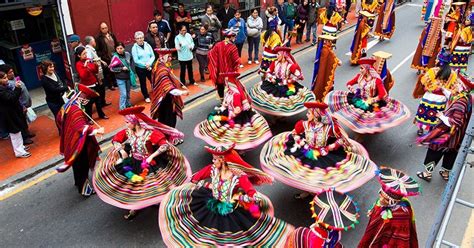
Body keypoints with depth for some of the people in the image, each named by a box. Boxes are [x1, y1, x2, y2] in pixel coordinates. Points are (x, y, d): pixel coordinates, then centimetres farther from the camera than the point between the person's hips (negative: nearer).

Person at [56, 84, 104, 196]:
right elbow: (82, 127, -42)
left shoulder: (67, 106, 2)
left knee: (77, 163, 27)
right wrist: (96, 131, -48)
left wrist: (66, 131, 28)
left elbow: (59, 120, 17)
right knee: (82, 165, 3)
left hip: (71, 141, 10)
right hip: (78, 143, -10)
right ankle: (84, 189, 15)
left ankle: (78, 182, 46)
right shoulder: (75, 110, -29)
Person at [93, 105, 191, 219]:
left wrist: (151, 157, -28)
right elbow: (115, 140, 10)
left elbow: (165, 145, -26)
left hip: (147, 163, -6)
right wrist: (121, 150, -8)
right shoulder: (128, 131, -3)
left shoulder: (151, 133, -20)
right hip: (133, 161, 6)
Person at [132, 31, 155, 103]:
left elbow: (153, 56, -1)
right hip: (140, 69, -2)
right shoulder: (134, 48, -9)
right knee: (143, 83, 9)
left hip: (150, 67, 2)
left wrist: (149, 63, -17)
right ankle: (146, 97, 25)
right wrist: (145, 64, -20)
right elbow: (136, 60, -13)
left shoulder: (147, 45, 0)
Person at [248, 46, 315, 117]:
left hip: (286, 87, -5)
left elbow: (298, 75, -18)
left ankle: (283, 115, 13)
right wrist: (271, 78, -11)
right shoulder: (275, 63, 0)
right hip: (274, 84, 5)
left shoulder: (290, 65, -13)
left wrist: (288, 81, -19)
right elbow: (268, 72, 8)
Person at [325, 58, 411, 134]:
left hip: (371, 102, -5)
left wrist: (371, 100, -26)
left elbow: (383, 94, -19)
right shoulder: (359, 76, 1)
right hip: (359, 99, 5)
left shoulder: (376, 80, -13)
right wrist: (350, 87, -11)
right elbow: (349, 83, 10)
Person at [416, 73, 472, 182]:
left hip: (448, 134, -9)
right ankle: (446, 173, 41)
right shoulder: (467, 98, -4)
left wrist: (442, 117, -22)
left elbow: (456, 122, -32)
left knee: (434, 152, 8)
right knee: (451, 154, 23)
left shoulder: (460, 102, -32)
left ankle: (427, 173, 21)